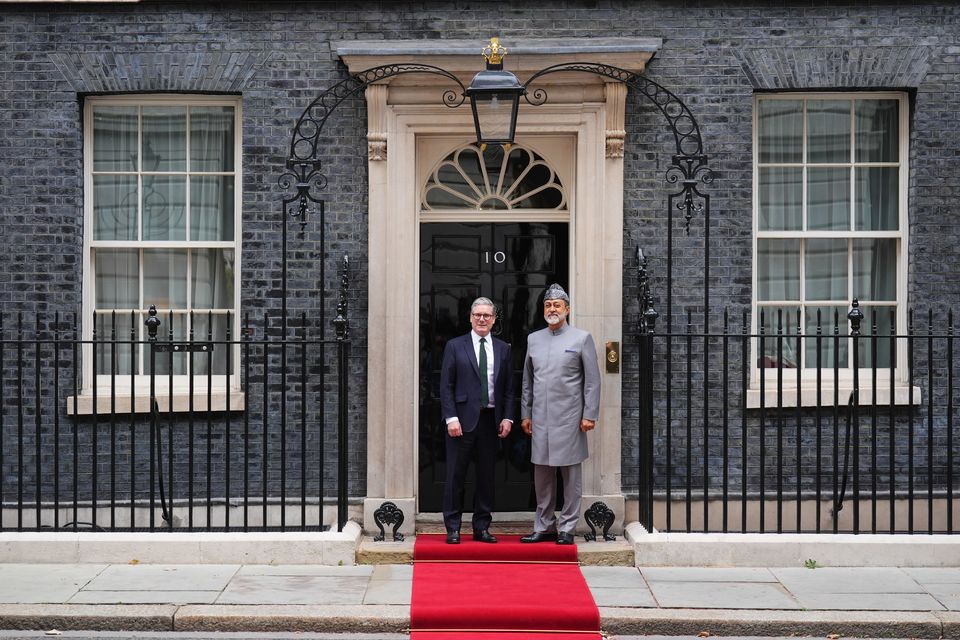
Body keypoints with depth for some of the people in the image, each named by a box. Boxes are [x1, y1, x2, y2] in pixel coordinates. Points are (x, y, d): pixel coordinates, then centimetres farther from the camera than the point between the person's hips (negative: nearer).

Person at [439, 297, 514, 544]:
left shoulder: (503, 349, 11)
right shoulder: (455, 346, 2)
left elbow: (509, 387, 11)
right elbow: (446, 386, -2)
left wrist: (507, 417, 1)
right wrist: (451, 418, -10)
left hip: (491, 420, 3)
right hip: (463, 419, -3)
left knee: (486, 476, 8)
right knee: (456, 476, 1)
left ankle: (482, 528, 17)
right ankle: (453, 529, 10)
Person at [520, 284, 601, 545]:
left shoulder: (582, 338, 1)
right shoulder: (533, 339, 12)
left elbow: (592, 380, -2)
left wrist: (590, 415, -7)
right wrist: (525, 414, 12)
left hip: (569, 417, -4)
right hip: (540, 418, 4)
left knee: (570, 474, 3)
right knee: (542, 474, 8)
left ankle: (567, 528, 12)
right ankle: (544, 526, 18)